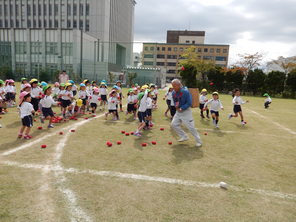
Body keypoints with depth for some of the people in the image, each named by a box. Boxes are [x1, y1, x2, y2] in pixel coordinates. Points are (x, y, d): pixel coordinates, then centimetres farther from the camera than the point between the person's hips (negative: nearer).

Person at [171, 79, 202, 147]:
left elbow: (189, 103, -19)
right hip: (178, 111, 7)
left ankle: (198, 141, 10)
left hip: (186, 111, -7)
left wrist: (181, 108, -21)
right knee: (174, 124, 7)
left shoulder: (185, 92, -19)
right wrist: (176, 106, -6)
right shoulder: (173, 92, 2)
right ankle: (184, 137, 22)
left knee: (191, 127, -7)